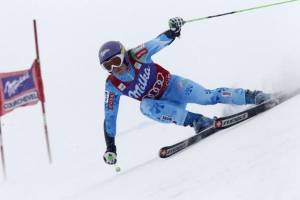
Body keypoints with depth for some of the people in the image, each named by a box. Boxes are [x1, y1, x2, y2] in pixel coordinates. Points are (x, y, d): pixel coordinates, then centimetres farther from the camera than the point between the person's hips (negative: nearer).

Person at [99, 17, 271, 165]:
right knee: (146, 107, -32)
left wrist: (173, 31, -43)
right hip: (161, 104, 2)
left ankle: (252, 96, -5)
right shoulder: (112, 86, -15)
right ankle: (196, 121, -29)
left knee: (208, 96, -21)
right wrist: (110, 147, -11)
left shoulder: (137, 55, -22)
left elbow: (160, 42, -19)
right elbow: (110, 117, -8)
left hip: (173, 86, -2)